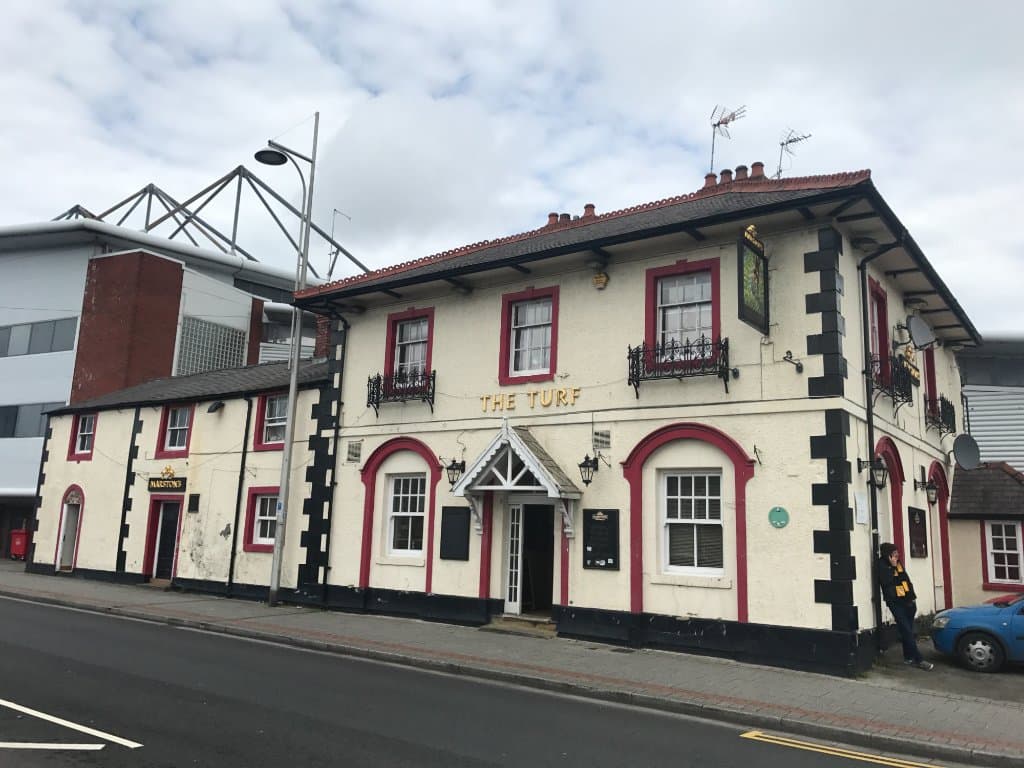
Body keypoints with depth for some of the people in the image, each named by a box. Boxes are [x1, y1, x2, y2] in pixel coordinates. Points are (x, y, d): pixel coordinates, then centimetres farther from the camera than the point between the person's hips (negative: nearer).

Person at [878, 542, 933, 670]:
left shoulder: (899, 563, 13)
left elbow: (907, 580, 20)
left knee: (907, 631, 11)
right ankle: (918, 660, -8)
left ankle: (908, 657, 22)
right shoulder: (882, 565, -9)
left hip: (907, 600, 7)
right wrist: (892, 567, -16)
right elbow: (886, 582, -22)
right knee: (907, 631, -8)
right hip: (895, 603, -7)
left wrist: (913, 596, 16)